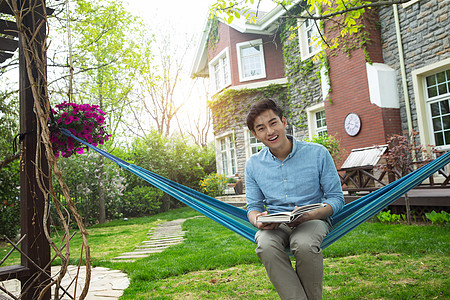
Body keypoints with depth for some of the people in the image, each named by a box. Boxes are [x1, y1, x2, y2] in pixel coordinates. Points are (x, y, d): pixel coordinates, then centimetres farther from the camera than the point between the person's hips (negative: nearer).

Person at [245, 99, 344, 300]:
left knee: (304, 244, -35)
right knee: (266, 246, -32)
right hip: (274, 224, 2)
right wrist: (258, 220, -15)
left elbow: (337, 198, 0)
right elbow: (253, 206, 11)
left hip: (314, 220, -1)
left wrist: (310, 215, -20)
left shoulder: (317, 153, -4)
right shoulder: (253, 165, 3)